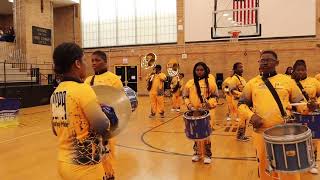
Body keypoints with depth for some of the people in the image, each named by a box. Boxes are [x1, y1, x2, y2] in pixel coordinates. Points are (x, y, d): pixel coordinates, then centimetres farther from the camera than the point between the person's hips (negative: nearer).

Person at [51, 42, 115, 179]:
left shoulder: (56, 93, 5)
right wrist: (110, 120, 1)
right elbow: (103, 127, -19)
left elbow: (56, 131, 12)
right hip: (85, 167, -7)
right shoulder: (82, 89, -18)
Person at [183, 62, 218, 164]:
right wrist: (189, 105, -6)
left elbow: (215, 96, 2)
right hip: (194, 112, 3)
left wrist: (210, 103, -15)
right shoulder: (190, 83, 5)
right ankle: (197, 153, 27)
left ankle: (207, 155, 16)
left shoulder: (210, 82, -1)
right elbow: (185, 96, 10)